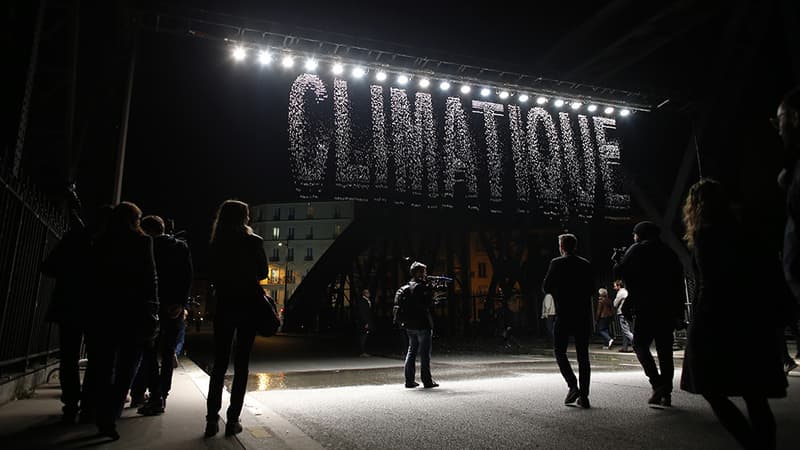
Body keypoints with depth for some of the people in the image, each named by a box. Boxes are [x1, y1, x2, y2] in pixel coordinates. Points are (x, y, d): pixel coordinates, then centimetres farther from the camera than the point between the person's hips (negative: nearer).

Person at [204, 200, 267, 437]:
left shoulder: (216, 244, 2)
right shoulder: (253, 242, -7)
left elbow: (214, 275, 7)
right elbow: (262, 272, 0)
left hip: (224, 305, 3)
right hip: (248, 305, -3)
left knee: (219, 364, 10)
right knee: (241, 364, 5)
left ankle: (212, 420, 9)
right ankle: (233, 420, 7)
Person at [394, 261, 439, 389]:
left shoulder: (404, 288, 9)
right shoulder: (422, 287, -14)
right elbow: (429, 304, -14)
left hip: (409, 326, 7)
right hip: (423, 325, -7)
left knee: (411, 351, 14)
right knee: (425, 353, 1)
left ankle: (409, 380, 16)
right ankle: (427, 381, 6)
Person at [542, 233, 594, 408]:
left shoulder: (557, 263, -7)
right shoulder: (586, 264, 6)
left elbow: (545, 288, -5)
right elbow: (591, 289, 12)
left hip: (564, 315, -4)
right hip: (583, 315, 4)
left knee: (559, 351, 9)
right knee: (583, 355, 9)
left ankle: (573, 386, -6)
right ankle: (584, 396, 8)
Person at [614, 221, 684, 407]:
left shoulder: (637, 250, -1)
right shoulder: (669, 252, 15)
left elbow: (620, 271, -9)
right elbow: (679, 281, 14)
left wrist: (617, 263, 15)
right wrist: (679, 312, 15)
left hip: (645, 308, -5)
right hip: (668, 309, 5)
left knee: (640, 344, 3)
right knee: (665, 349, 9)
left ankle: (657, 383, -14)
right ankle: (666, 393, 11)